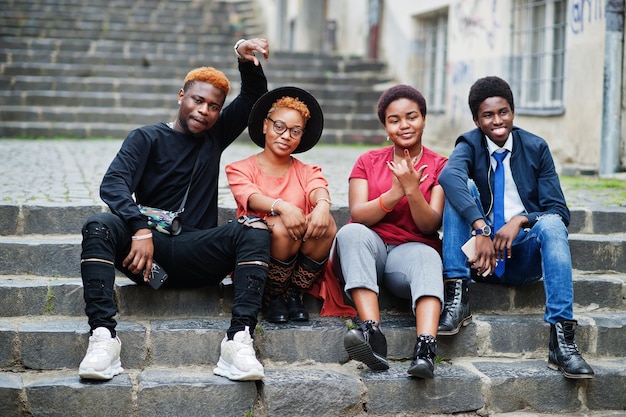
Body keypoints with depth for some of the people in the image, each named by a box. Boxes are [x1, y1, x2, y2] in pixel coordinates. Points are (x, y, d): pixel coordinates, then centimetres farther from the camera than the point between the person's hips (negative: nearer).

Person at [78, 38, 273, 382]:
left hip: (198, 255, 2)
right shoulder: (147, 138, 7)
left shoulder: (215, 136, 19)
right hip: (150, 250, -2)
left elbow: (254, 96, 13)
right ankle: (103, 335, -40)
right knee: (98, 227, -29)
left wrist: (247, 60, -9)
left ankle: (239, 338, -39)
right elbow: (112, 185, -9)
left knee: (254, 229, -25)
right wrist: (141, 231, -26)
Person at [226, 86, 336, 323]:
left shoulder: (308, 172, 16)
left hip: (300, 264, 2)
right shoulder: (240, 169, 8)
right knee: (281, 225, -33)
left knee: (326, 223, -26)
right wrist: (281, 207, -39)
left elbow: (318, 191, -10)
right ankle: (272, 298, -9)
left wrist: (322, 205, -37)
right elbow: (251, 198, -16)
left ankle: (293, 294, -8)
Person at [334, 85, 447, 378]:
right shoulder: (368, 161, 12)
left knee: (427, 256, -36)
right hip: (369, 249, 1)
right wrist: (395, 193, -18)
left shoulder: (439, 166, 9)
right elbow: (358, 216, -3)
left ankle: (425, 348, -56)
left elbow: (430, 226, -2)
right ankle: (372, 333, -47)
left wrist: (413, 190, -19)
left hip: (411, 249, -1)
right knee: (351, 233, -33)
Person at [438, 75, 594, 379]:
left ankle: (562, 338, -39)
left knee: (551, 223, -30)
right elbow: (449, 176, -27)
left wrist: (521, 220, -23)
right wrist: (480, 229, -40)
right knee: (462, 189, -21)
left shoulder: (536, 148, 4)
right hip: (481, 253, 0)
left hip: (524, 255, 0)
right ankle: (456, 297, -29)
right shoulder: (470, 145, -1)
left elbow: (560, 211, -3)